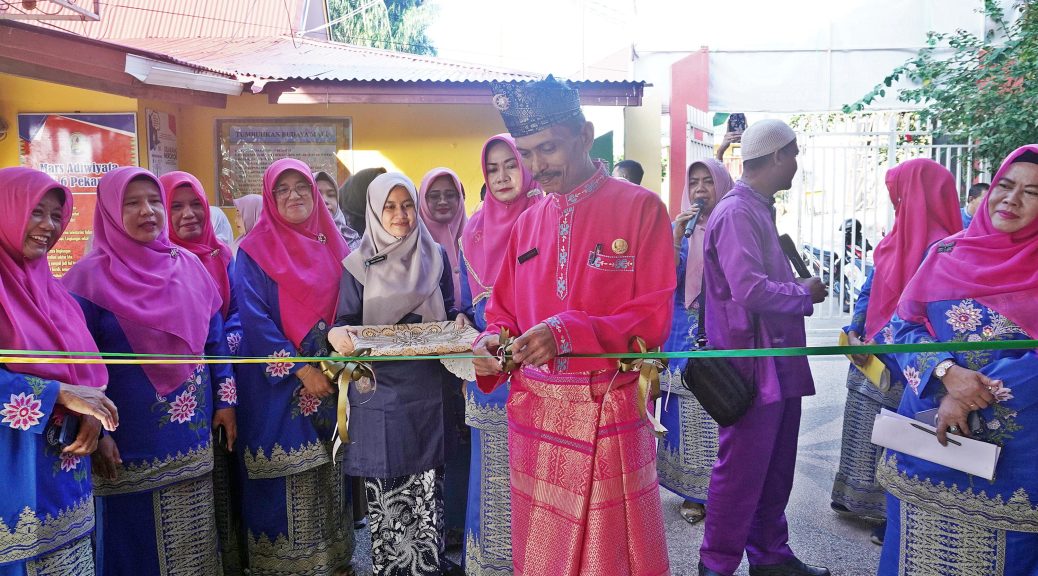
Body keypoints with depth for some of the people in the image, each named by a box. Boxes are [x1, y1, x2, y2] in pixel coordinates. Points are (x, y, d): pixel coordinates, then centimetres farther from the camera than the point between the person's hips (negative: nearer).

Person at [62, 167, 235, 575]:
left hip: (193, 435, 4)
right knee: (139, 541, 9)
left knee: (194, 536, 16)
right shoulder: (90, 277, -9)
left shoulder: (189, 267, 5)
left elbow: (215, 338, 9)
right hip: (132, 442, -4)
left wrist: (225, 399, 6)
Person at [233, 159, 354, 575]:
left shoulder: (331, 245, 9)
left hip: (329, 377, 5)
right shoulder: (254, 251, -6)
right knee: (286, 476, 1)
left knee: (328, 470, 12)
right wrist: (302, 370, -17)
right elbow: (255, 320, -13)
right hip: (279, 385, -4)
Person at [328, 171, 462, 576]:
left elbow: (450, 315, 11)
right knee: (383, 488, 4)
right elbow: (345, 322, 0)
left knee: (427, 486, 4)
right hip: (379, 393, -1)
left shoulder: (436, 257, 6)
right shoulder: (358, 264, 1)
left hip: (428, 390, 1)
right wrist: (337, 335, -22)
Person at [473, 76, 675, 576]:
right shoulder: (527, 222, 11)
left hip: (608, 416, -4)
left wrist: (568, 332, -23)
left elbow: (653, 319, -10)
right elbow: (503, 311, 15)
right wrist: (493, 343, -7)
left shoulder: (640, 208, -6)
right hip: (534, 414, 5)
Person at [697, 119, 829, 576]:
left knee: (776, 468, 19)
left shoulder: (760, 210, 14)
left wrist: (800, 289, 1)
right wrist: (804, 294, -11)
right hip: (753, 366, -10)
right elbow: (750, 290, -26)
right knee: (742, 470, 1)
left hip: (778, 363, 10)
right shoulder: (736, 213, -17)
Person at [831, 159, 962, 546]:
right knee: (863, 430, 16)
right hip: (869, 356, 8)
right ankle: (858, 497, 31)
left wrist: (881, 343, -21)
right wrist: (853, 334, 1)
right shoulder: (895, 238, 9)